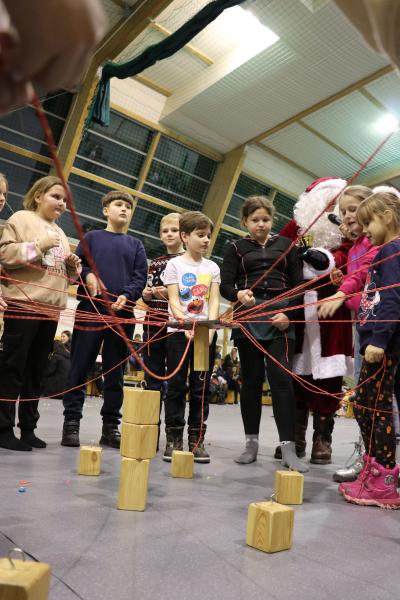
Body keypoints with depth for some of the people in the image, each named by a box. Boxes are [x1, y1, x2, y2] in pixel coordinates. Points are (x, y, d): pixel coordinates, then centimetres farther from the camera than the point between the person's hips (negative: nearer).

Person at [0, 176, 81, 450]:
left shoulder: (59, 232, 24)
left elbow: (65, 273, 26)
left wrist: (74, 265, 5)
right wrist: (38, 246, -17)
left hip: (50, 309, 7)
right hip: (23, 305, -7)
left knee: (36, 370, 9)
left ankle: (28, 428, 16)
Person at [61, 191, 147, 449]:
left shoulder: (136, 245, 16)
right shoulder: (91, 237, 13)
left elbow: (140, 277, 6)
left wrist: (127, 296, -12)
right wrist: (87, 275, -16)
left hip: (123, 314, 2)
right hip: (90, 310, -1)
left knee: (116, 372, 5)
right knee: (80, 368, -1)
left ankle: (111, 426, 12)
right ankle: (71, 421, 8)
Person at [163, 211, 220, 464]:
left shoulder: (212, 267, 10)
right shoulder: (175, 264, 2)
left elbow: (214, 301, 3)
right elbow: (173, 300, -5)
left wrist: (210, 329, -13)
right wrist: (186, 327, -19)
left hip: (206, 333, 3)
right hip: (180, 332, -2)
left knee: (201, 387, 5)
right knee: (177, 386, 2)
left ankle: (197, 439, 14)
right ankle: (174, 438, 11)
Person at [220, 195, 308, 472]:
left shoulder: (285, 245, 13)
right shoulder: (236, 248, 11)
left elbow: (298, 283, 7)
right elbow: (225, 286, 1)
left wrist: (289, 314, -8)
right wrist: (238, 294, -22)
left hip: (280, 316, 0)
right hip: (248, 317, 0)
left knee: (282, 379, -8)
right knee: (251, 379, 4)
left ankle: (288, 448, -4)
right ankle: (252, 443, 15)